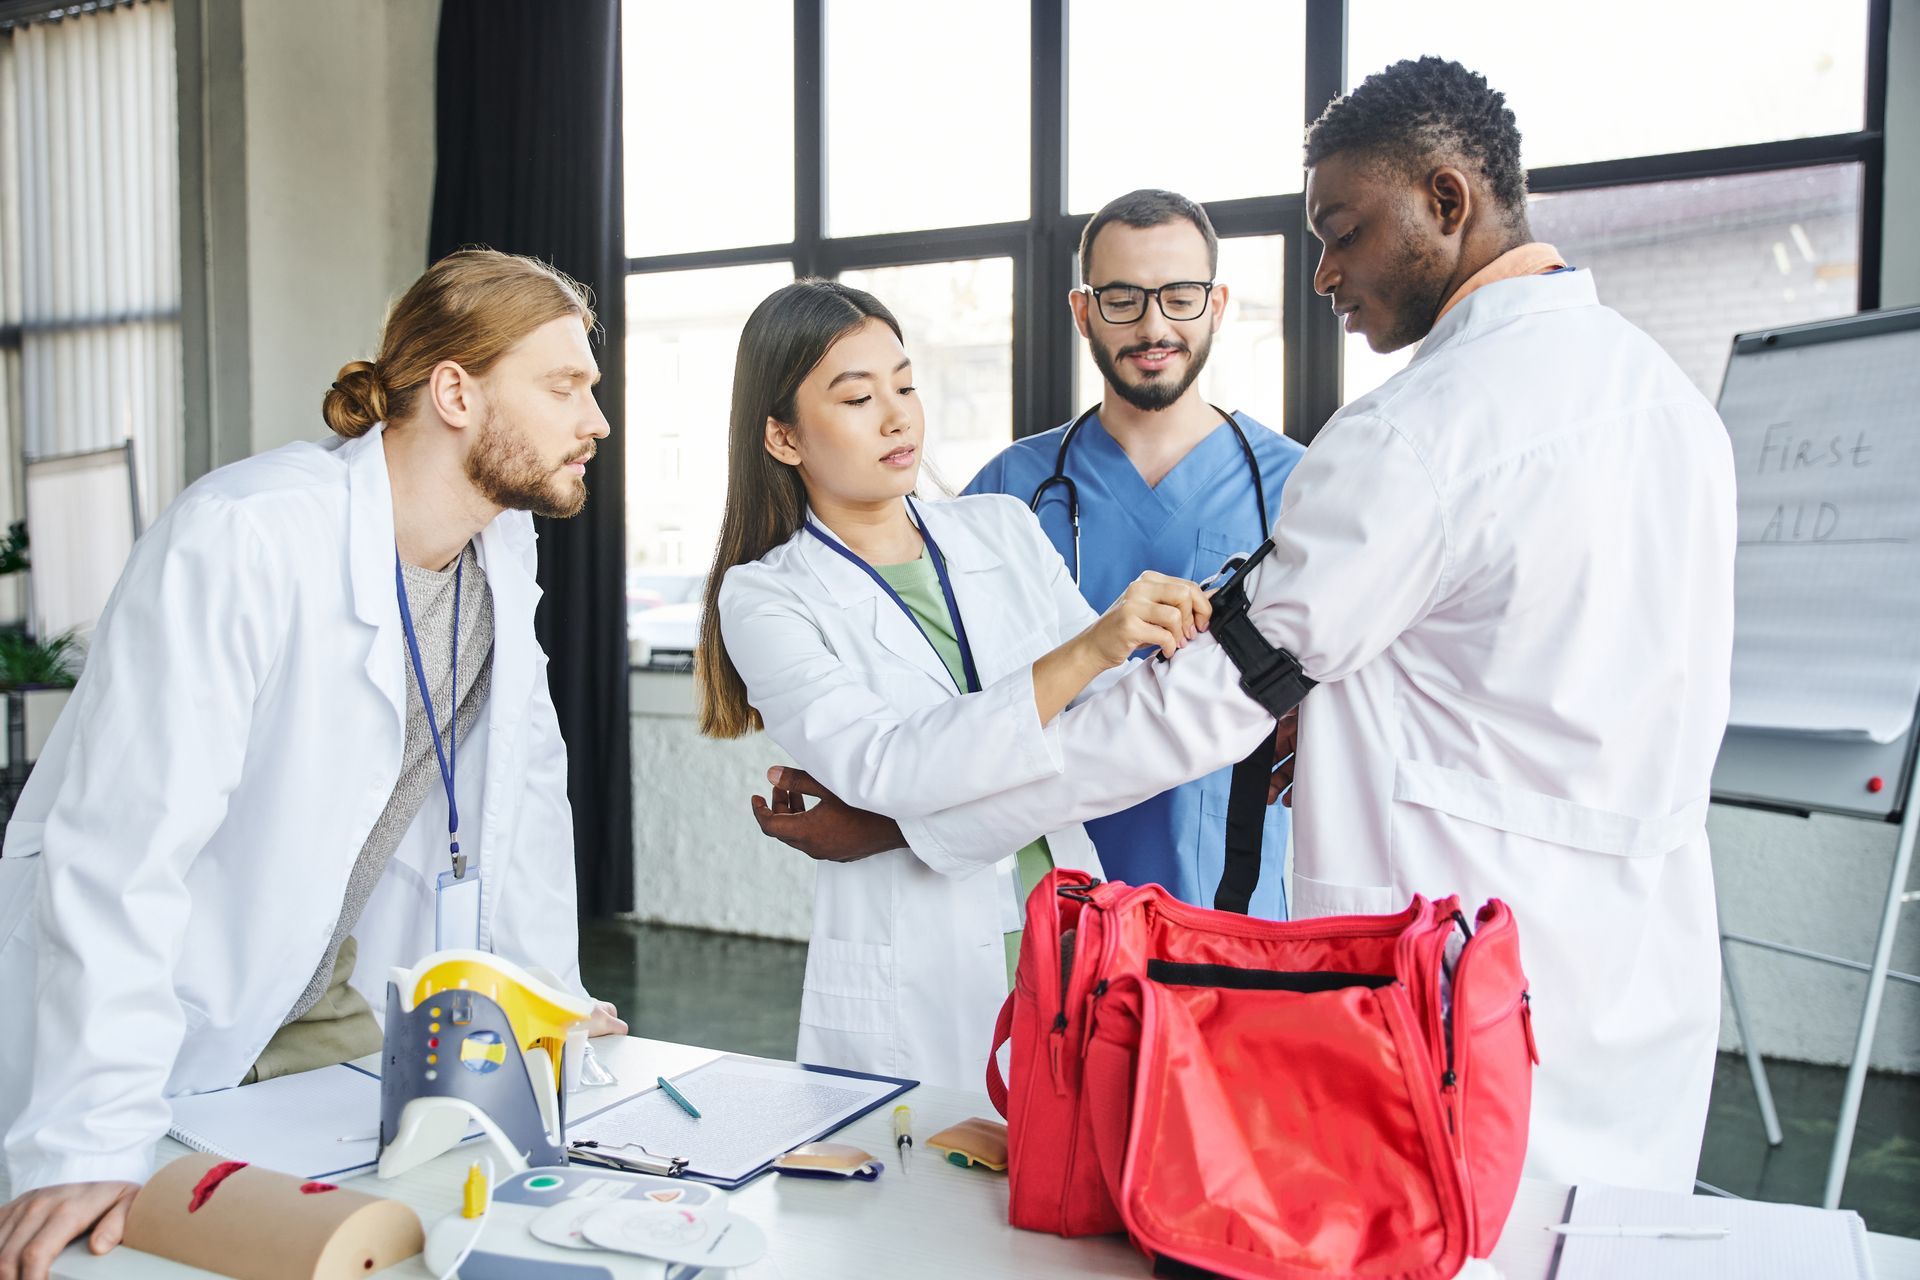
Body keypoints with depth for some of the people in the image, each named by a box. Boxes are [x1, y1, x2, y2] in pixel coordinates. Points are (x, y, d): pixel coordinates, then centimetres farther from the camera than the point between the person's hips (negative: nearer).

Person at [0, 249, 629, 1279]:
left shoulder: (503, 544, -4)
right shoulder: (243, 537, -26)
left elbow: (523, 778, 6)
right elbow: (120, 847, -28)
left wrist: (550, 1001, 9)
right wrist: (92, 1149, -30)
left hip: (345, 1009, 6)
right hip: (169, 1033, -6)